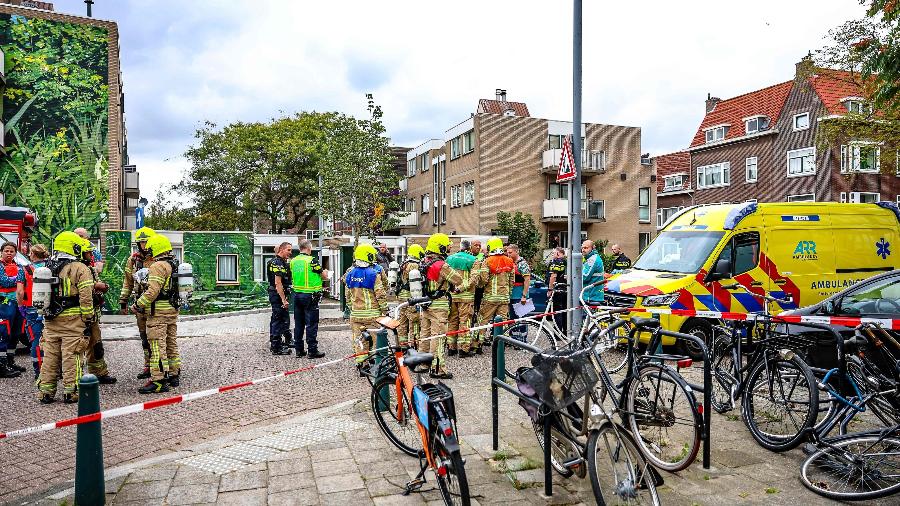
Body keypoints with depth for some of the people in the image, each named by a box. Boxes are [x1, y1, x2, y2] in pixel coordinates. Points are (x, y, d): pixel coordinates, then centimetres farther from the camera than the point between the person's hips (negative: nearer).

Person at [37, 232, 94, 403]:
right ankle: (71, 391, 3)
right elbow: (86, 298, -12)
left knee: (50, 356, 12)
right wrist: (88, 320, -7)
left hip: (50, 320, 6)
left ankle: (45, 391, 18)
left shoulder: (47, 268, 13)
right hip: (73, 320, -6)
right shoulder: (80, 269, -8)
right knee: (72, 357, -1)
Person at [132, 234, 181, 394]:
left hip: (159, 312, -9)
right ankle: (174, 375, 24)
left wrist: (138, 305, -12)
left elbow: (153, 291, -22)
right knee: (171, 343, 16)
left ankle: (159, 381, -7)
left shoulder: (158, 266, -15)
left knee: (157, 346, -7)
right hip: (173, 310, 9)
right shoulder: (175, 264, 14)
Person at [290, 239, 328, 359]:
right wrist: (325, 272, 18)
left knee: (299, 323, 12)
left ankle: (299, 349, 18)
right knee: (311, 324, -1)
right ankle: (312, 350, 2)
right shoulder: (312, 260, -13)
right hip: (310, 295, -6)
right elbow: (324, 276, -6)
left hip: (297, 294, 6)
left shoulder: (293, 261, 5)